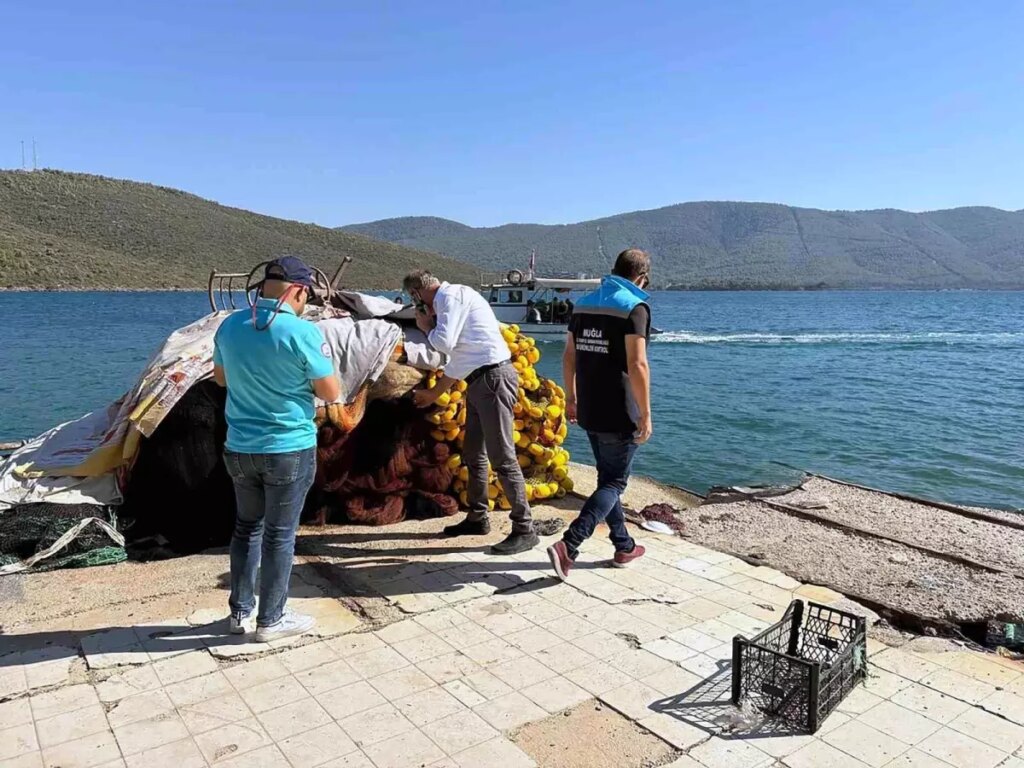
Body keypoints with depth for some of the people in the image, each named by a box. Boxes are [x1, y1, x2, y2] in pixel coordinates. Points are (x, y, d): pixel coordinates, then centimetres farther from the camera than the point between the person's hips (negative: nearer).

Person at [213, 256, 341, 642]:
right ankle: (271, 620, 20)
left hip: (240, 448, 5)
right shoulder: (303, 332, -18)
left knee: (246, 527, 20)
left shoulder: (230, 325, 1)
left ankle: (240, 611, 30)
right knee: (279, 535, 8)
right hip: (289, 450, -5)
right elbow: (331, 393, -10)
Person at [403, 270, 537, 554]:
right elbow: (457, 361, 26)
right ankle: (477, 518, 30)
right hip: (479, 382, 10)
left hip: (494, 379, -10)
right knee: (473, 454, 17)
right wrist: (433, 394, 34)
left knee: (502, 457, -10)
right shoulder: (449, 301, 21)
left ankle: (525, 529, -4)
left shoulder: (453, 295, -7)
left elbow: (444, 342, -17)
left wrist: (426, 326, 4)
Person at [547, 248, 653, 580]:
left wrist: (570, 398, 21)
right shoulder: (634, 307, -13)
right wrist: (645, 414, -14)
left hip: (588, 412, 7)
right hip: (619, 415, -7)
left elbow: (569, 356, 12)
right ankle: (568, 546, -10)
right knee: (613, 484, 3)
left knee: (608, 477, 19)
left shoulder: (584, 304, 9)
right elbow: (637, 365, -20)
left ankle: (624, 546, 30)